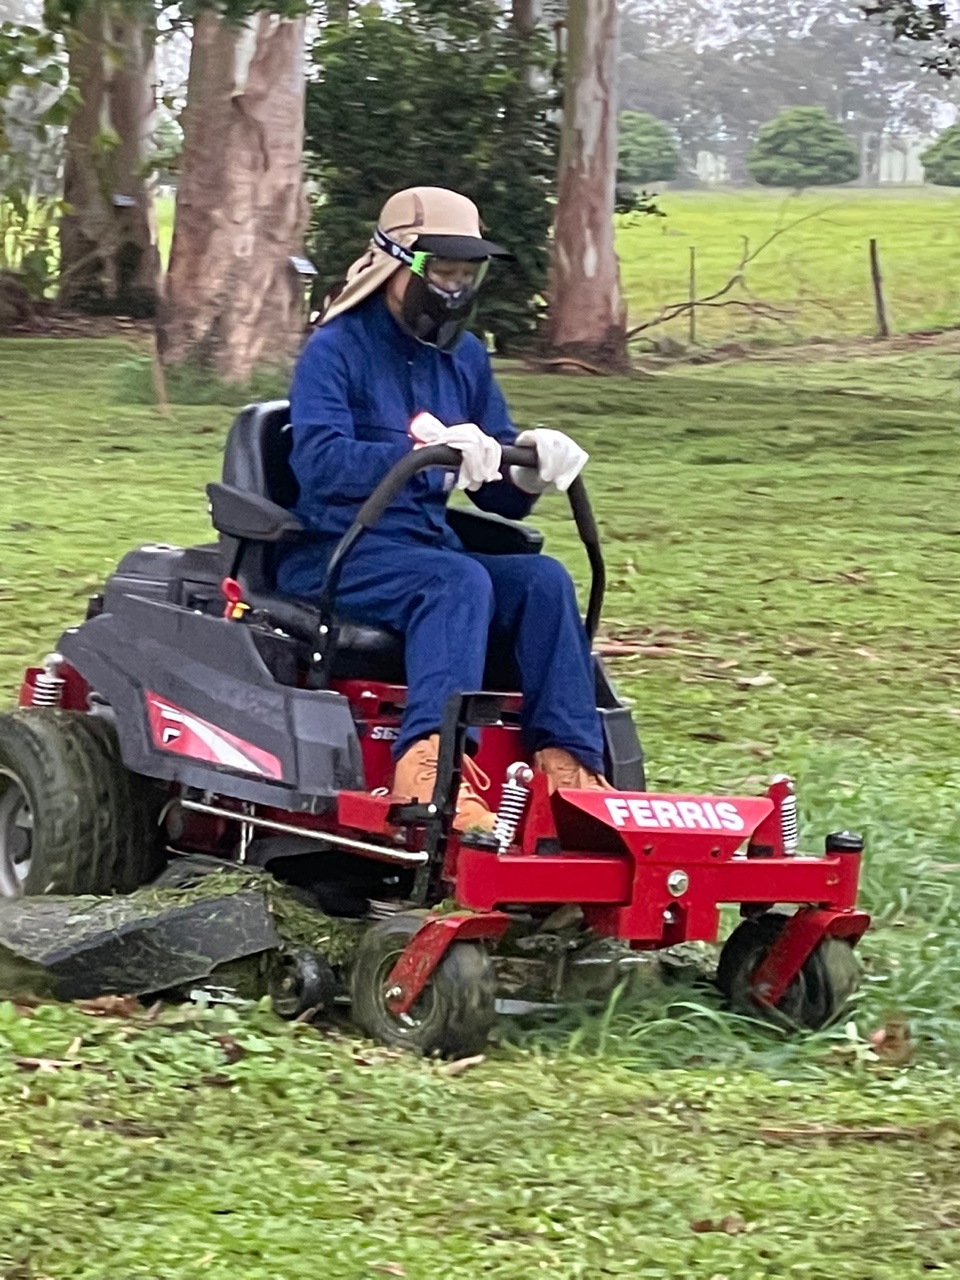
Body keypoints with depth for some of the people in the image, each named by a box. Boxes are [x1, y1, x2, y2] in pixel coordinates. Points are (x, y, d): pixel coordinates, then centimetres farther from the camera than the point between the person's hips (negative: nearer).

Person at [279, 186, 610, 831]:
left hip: (427, 543, 6)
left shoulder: (465, 358, 15)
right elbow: (320, 464, -23)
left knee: (543, 578, -20)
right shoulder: (337, 349, -5)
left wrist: (528, 471, -11)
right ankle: (432, 765, -52)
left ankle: (568, 762, -30)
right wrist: (423, 449, -37)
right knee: (459, 580, -34)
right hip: (335, 553, -6)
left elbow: (498, 497, 14)